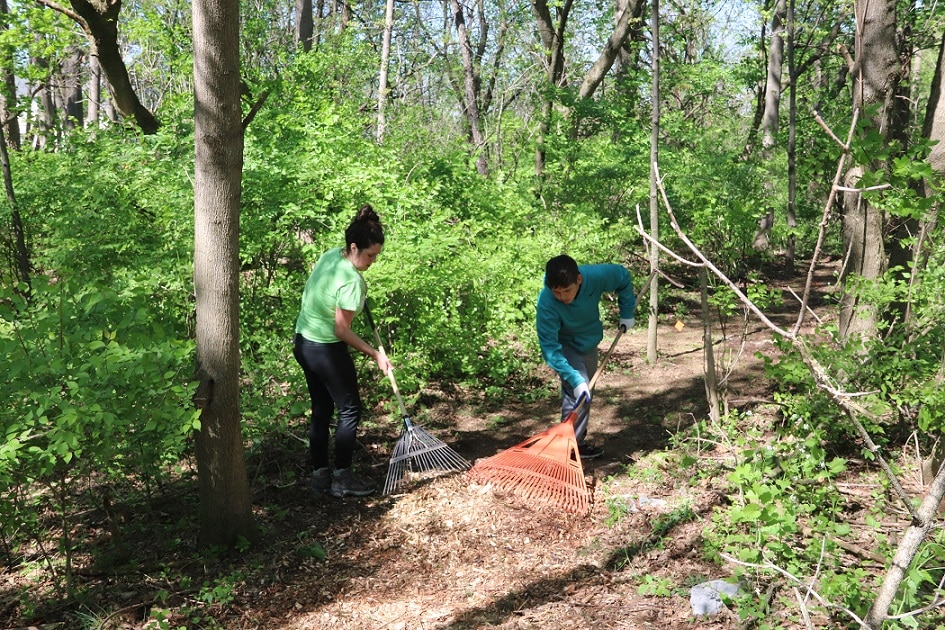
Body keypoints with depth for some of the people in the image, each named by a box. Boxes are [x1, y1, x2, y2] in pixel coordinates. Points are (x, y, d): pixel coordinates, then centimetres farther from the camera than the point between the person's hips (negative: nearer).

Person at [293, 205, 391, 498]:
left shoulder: (330, 255, 0)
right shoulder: (352, 280, -25)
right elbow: (342, 330, -21)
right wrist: (375, 353, -14)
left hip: (303, 343, 9)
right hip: (326, 350, -9)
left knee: (321, 410, 16)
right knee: (349, 410, 6)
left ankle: (320, 474, 23)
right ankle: (342, 478, 12)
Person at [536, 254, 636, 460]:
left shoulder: (596, 276, -32)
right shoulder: (546, 303, -39)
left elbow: (623, 276, -9)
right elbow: (550, 348, -37)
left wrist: (627, 313, -7)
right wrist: (575, 380, -43)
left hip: (589, 341, 5)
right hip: (565, 346, -5)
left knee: (586, 392, 15)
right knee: (578, 393, -18)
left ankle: (579, 436, 32)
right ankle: (573, 445, -5)